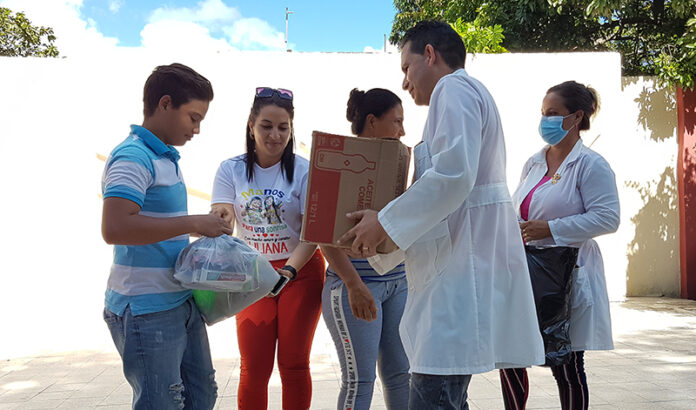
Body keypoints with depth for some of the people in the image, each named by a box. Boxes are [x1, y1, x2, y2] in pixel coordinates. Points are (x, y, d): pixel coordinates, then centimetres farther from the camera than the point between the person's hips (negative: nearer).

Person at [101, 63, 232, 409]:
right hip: (147, 311, -10)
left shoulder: (164, 157, 14)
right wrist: (193, 224, -23)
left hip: (181, 302, 10)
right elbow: (115, 228, -28)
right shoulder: (133, 157, -16)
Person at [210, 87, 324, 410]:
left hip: (301, 271, -1)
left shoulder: (303, 171, -6)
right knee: (254, 368, 1)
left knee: (294, 365, 6)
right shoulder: (231, 170, 0)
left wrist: (289, 271, -27)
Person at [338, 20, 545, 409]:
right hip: (457, 265, 11)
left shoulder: (454, 88, -5)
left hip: (464, 264, -11)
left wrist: (385, 222, -13)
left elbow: (453, 176, -20)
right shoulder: (465, 94, 27)